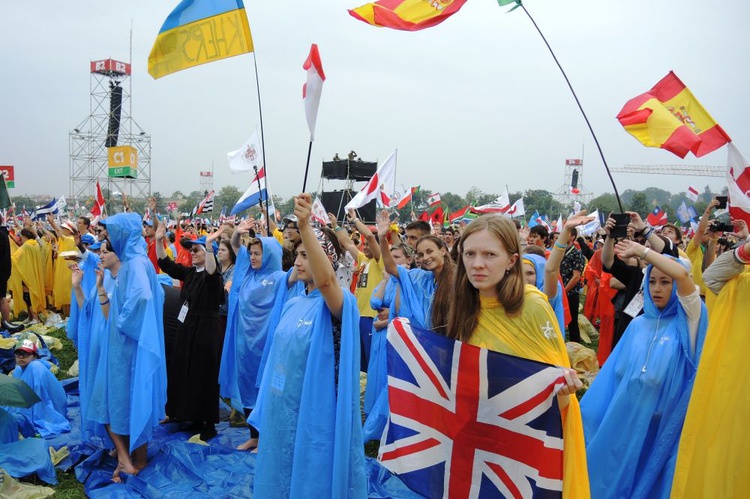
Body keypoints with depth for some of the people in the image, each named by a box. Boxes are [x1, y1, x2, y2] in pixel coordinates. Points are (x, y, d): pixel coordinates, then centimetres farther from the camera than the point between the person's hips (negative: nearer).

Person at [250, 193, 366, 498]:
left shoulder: (338, 302, -18)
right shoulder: (293, 304, 6)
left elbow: (325, 279, -42)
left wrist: (305, 227, -55)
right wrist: (268, 406, 18)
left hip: (315, 414, -7)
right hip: (281, 410, 7)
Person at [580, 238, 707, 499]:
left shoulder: (688, 318, -7)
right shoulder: (638, 324, 7)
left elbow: (683, 274, -27)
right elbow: (617, 371, 9)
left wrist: (642, 251, -17)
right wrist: (588, 415, 6)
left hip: (665, 423, -4)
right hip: (627, 419, 4)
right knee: (615, 477, 11)